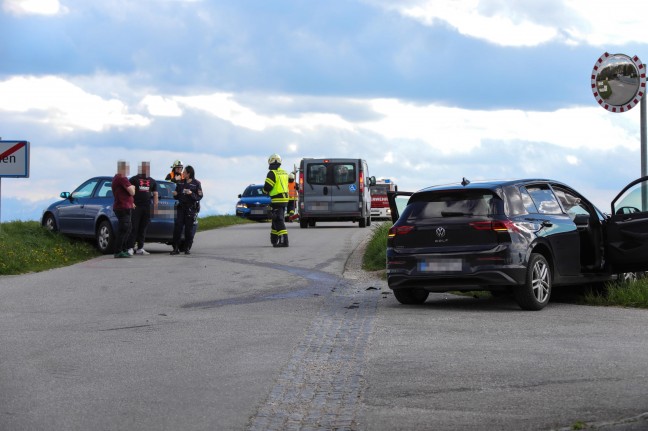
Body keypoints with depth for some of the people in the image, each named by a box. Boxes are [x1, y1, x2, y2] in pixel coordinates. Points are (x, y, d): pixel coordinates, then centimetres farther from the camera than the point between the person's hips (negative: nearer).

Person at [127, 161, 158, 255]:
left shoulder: (152, 181, 16)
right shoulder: (134, 179, 3)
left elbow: (155, 194, 17)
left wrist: (155, 206, 7)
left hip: (147, 207, 4)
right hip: (136, 206, -4)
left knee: (143, 229, 6)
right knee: (134, 228, -8)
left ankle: (140, 248, 10)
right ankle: (130, 248, -9)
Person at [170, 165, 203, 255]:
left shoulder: (196, 183, 1)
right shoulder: (180, 183, 14)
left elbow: (199, 196, -4)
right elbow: (177, 197, 19)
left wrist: (191, 194, -19)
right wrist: (175, 194, -3)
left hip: (191, 208, -3)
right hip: (181, 207, 3)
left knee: (189, 229, -2)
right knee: (177, 227, -5)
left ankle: (187, 248, 8)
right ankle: (176, 248, -3)